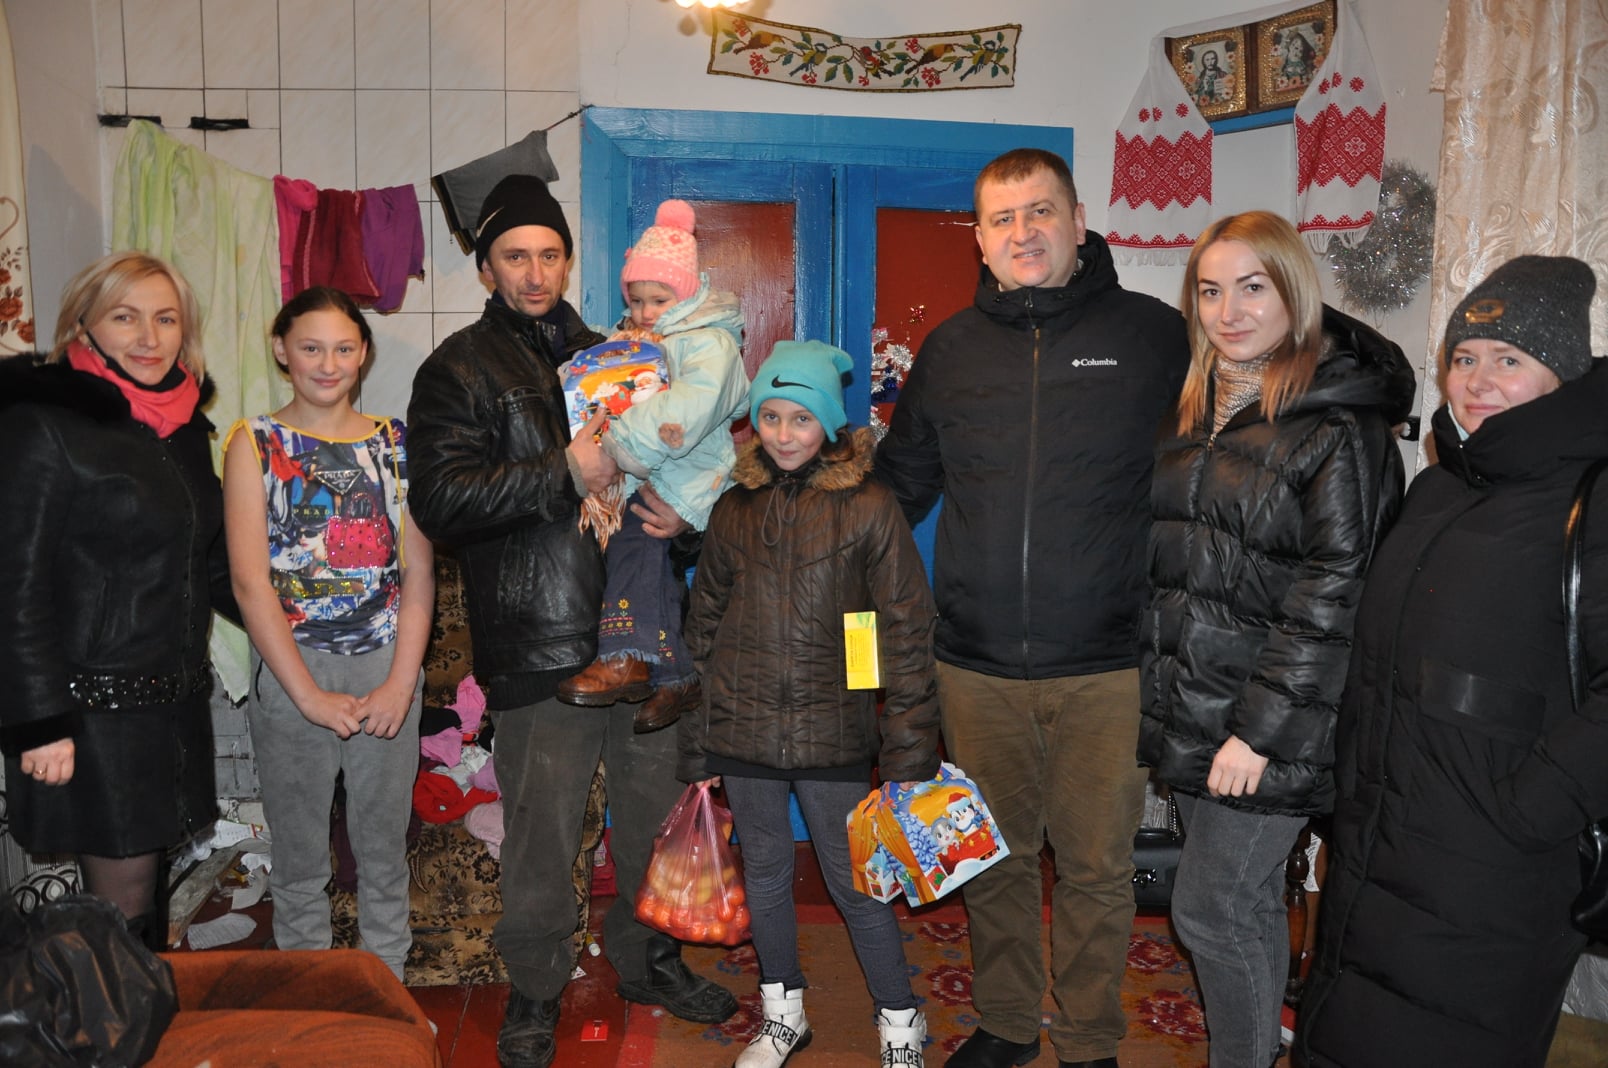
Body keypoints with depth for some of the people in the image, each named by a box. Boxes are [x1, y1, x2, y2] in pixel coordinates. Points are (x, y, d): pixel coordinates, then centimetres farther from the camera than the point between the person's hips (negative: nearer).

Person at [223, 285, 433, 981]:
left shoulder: (394, 442, 6)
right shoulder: (254, 443, 2)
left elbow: (418, 571, 2)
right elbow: (250, 582, -6)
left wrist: (401, 681, -8)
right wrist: (309, 693, -11)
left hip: (386, 672, 1)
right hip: (290, 674, -1)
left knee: (384, 845, 11)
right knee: (299, 852, 10)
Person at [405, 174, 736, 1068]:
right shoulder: (459, 371, 2)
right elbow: (439, 499, -12)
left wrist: (682, 508, 3)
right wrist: (565, 473, -19)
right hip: (540, 648, -5)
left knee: (659, 810, 14)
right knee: (542, 833, 3)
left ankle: (650, 959, 36)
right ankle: (535, 993, 26)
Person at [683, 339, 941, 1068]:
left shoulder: (869, 508, -6)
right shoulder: (735, 510, 5)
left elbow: (907, 634, -6)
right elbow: (705, 624, 11)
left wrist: (909, 752, -9)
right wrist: (701, 744, 10)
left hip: (834, 735, -3)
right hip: (744, 733, 4)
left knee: (856, 885, 5)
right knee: (764, 876, 16)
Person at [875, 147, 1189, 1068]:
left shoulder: (1151, 334, 0)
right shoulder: (952, 348, 8)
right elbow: (899, 485, 17)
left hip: (1104, 665, -2)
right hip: (977, 665, 3)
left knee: (1097, 867, 9)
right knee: (993, 857, 16)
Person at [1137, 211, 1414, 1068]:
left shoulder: (1341, 427, -13)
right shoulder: (1197, 412, 9)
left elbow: (1333, 596, -17)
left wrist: (1261, 729, -19)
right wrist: (1148, 682, 13)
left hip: (1266, 720, -6)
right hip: (1187, 709, 7)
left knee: (1208, 909, 0)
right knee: (1249, 903, 19)